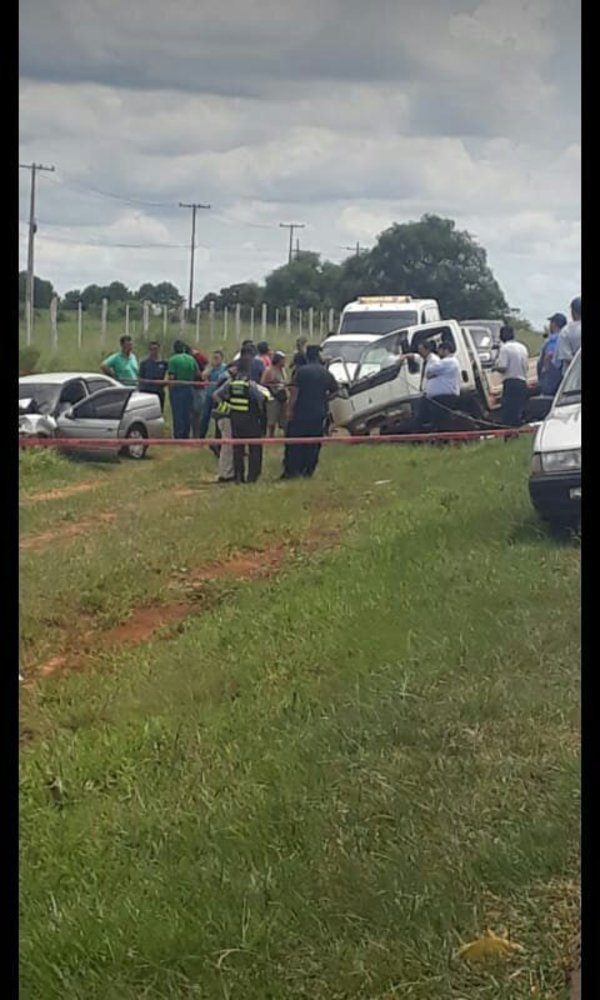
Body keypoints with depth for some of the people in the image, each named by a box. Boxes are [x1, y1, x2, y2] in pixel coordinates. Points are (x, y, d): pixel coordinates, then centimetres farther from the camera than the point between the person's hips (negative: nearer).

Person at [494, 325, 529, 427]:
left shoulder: (505, 348, -9)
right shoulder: (522, 347, 16)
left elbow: (502, 367, -16)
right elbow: (527, 367, 19)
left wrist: (495, 367, 3)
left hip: (511, 382, -8)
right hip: (523, 382, 8)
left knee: (508, 415, -9)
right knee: (518, 414, 12)